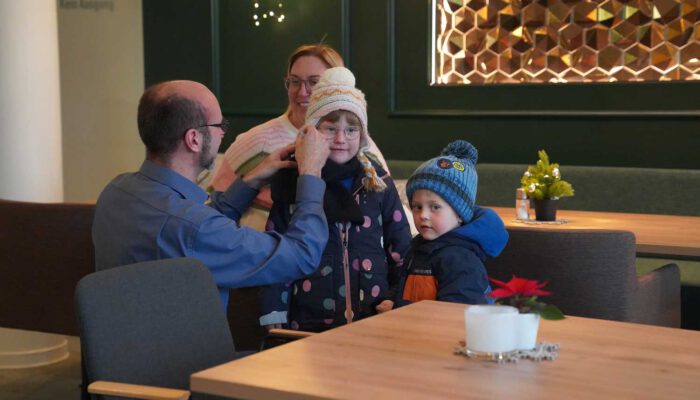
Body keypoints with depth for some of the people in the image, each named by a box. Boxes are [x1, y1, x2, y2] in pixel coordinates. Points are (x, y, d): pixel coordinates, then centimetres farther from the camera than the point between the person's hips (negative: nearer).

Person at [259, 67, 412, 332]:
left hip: (375, 317, 2)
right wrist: (274, 318, -2)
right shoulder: (290, 182, 0)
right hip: (310, 322, -1)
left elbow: (401, 248, 10)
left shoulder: (378, 182, 4)